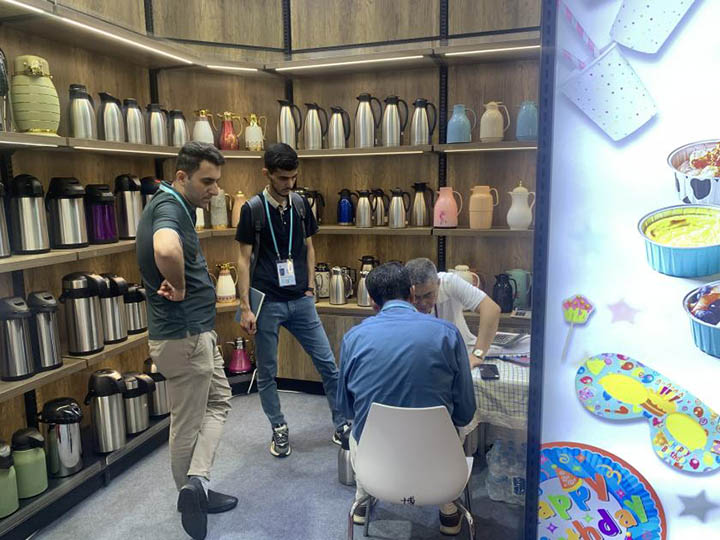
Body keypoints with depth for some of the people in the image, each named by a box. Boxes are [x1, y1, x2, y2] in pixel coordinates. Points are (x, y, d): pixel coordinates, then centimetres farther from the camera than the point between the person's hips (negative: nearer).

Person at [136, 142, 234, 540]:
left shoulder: (176, 205, 9)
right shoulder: (169, 207, -22)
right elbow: (165, 251, -46)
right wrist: (178, 288, -26)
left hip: (197, 331, 10)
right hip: (184, 337, -10)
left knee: (218, 402, 19)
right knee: (188, 424, 5)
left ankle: (196, 484, 22)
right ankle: (192, 495, 19)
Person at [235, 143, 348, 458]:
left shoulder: (300, 204, 6)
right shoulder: (252, 209, -6)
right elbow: (244, 259, -6)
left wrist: (310, 288, 5)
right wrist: (245, 307, -10)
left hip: (300, 301, 3)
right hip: (267, 302, -3)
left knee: (328, 363, 5)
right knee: (267, 372, 8)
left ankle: (342, 425, 20)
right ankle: (279, 429, 28)